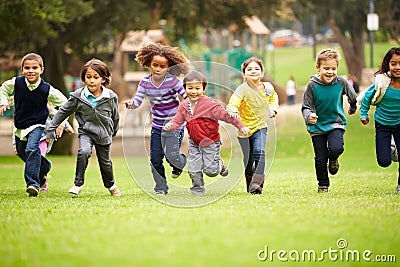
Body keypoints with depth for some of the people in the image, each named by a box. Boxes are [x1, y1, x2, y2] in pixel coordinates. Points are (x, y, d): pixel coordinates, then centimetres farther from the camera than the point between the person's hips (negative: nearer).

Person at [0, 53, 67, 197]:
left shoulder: (47, 89, -18)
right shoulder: (16, 83, -11)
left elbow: (64, 104, -5)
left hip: (37, 124, -5)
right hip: (19, 126, 5)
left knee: (32, 149, -28)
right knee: (22, 153, 19)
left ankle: (33, 183, -28)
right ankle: (44, 167, 48)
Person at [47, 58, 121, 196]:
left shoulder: (111, 97, -10)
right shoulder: (78, 96, -12)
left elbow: (115, 117, 8)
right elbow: (63, 112, -1)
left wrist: (113, 132, 21)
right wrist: (51, 128, 1)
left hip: (104, 134, 2)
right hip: (86, 132, -2)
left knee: (105, 162, 14)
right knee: (84, 151, -29)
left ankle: (110, 185, 42)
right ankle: (78, 184, -17)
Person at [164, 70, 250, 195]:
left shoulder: (210, 104, -18)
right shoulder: (184, 106, -1)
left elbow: (225, 115, -15)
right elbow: (177, 120, 3)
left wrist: (241, 126, -14)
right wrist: (170, 126, -20)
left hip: (211, 142, -4)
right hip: (194, 142, 4)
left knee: (210, 170, -4)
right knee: (193, 169, 0)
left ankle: (220, 164, 29)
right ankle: (197, 189, 21)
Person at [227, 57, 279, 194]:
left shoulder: (267, 87, -2)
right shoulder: (242, 89, -17)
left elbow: (273, 97, 23)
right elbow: (232, 104, -30)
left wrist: (273, 108, 5)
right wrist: (233, 111, -52)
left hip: (260, 126, 2)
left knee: (259, 152, -23)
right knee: (248, 160, 5)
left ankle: (257, 183, -27)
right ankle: (250, 185, 27)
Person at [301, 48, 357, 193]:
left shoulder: (341, 82, -10)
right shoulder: (312, 85, -13)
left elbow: (352, 96, 13)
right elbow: (306, 107, -9)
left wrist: (353, 108, 30)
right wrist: (309, 117, -31)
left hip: (336, 123, 0)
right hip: (317, 126, 0)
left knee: (336, 148, -25)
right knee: (320, 158, 2)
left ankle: (333, 160, 11)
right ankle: (323, 185, 22)